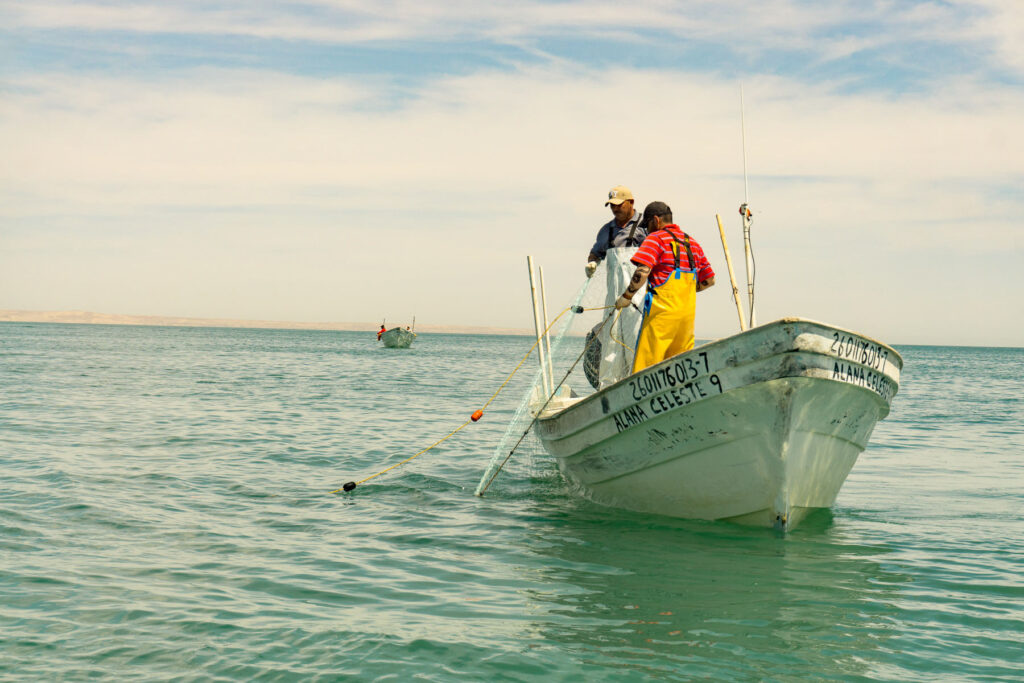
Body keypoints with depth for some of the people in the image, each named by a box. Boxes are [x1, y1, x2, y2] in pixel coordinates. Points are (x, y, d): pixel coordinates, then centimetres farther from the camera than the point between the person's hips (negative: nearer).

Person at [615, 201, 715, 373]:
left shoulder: (656, 238, -3)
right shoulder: (692, 243, 18)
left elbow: (642, 271, -18)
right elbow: (709, 280, 21)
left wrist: (626, 296, -9)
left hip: (661, 311, -7)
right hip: (688, 312, 7)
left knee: (646, 365, -5)